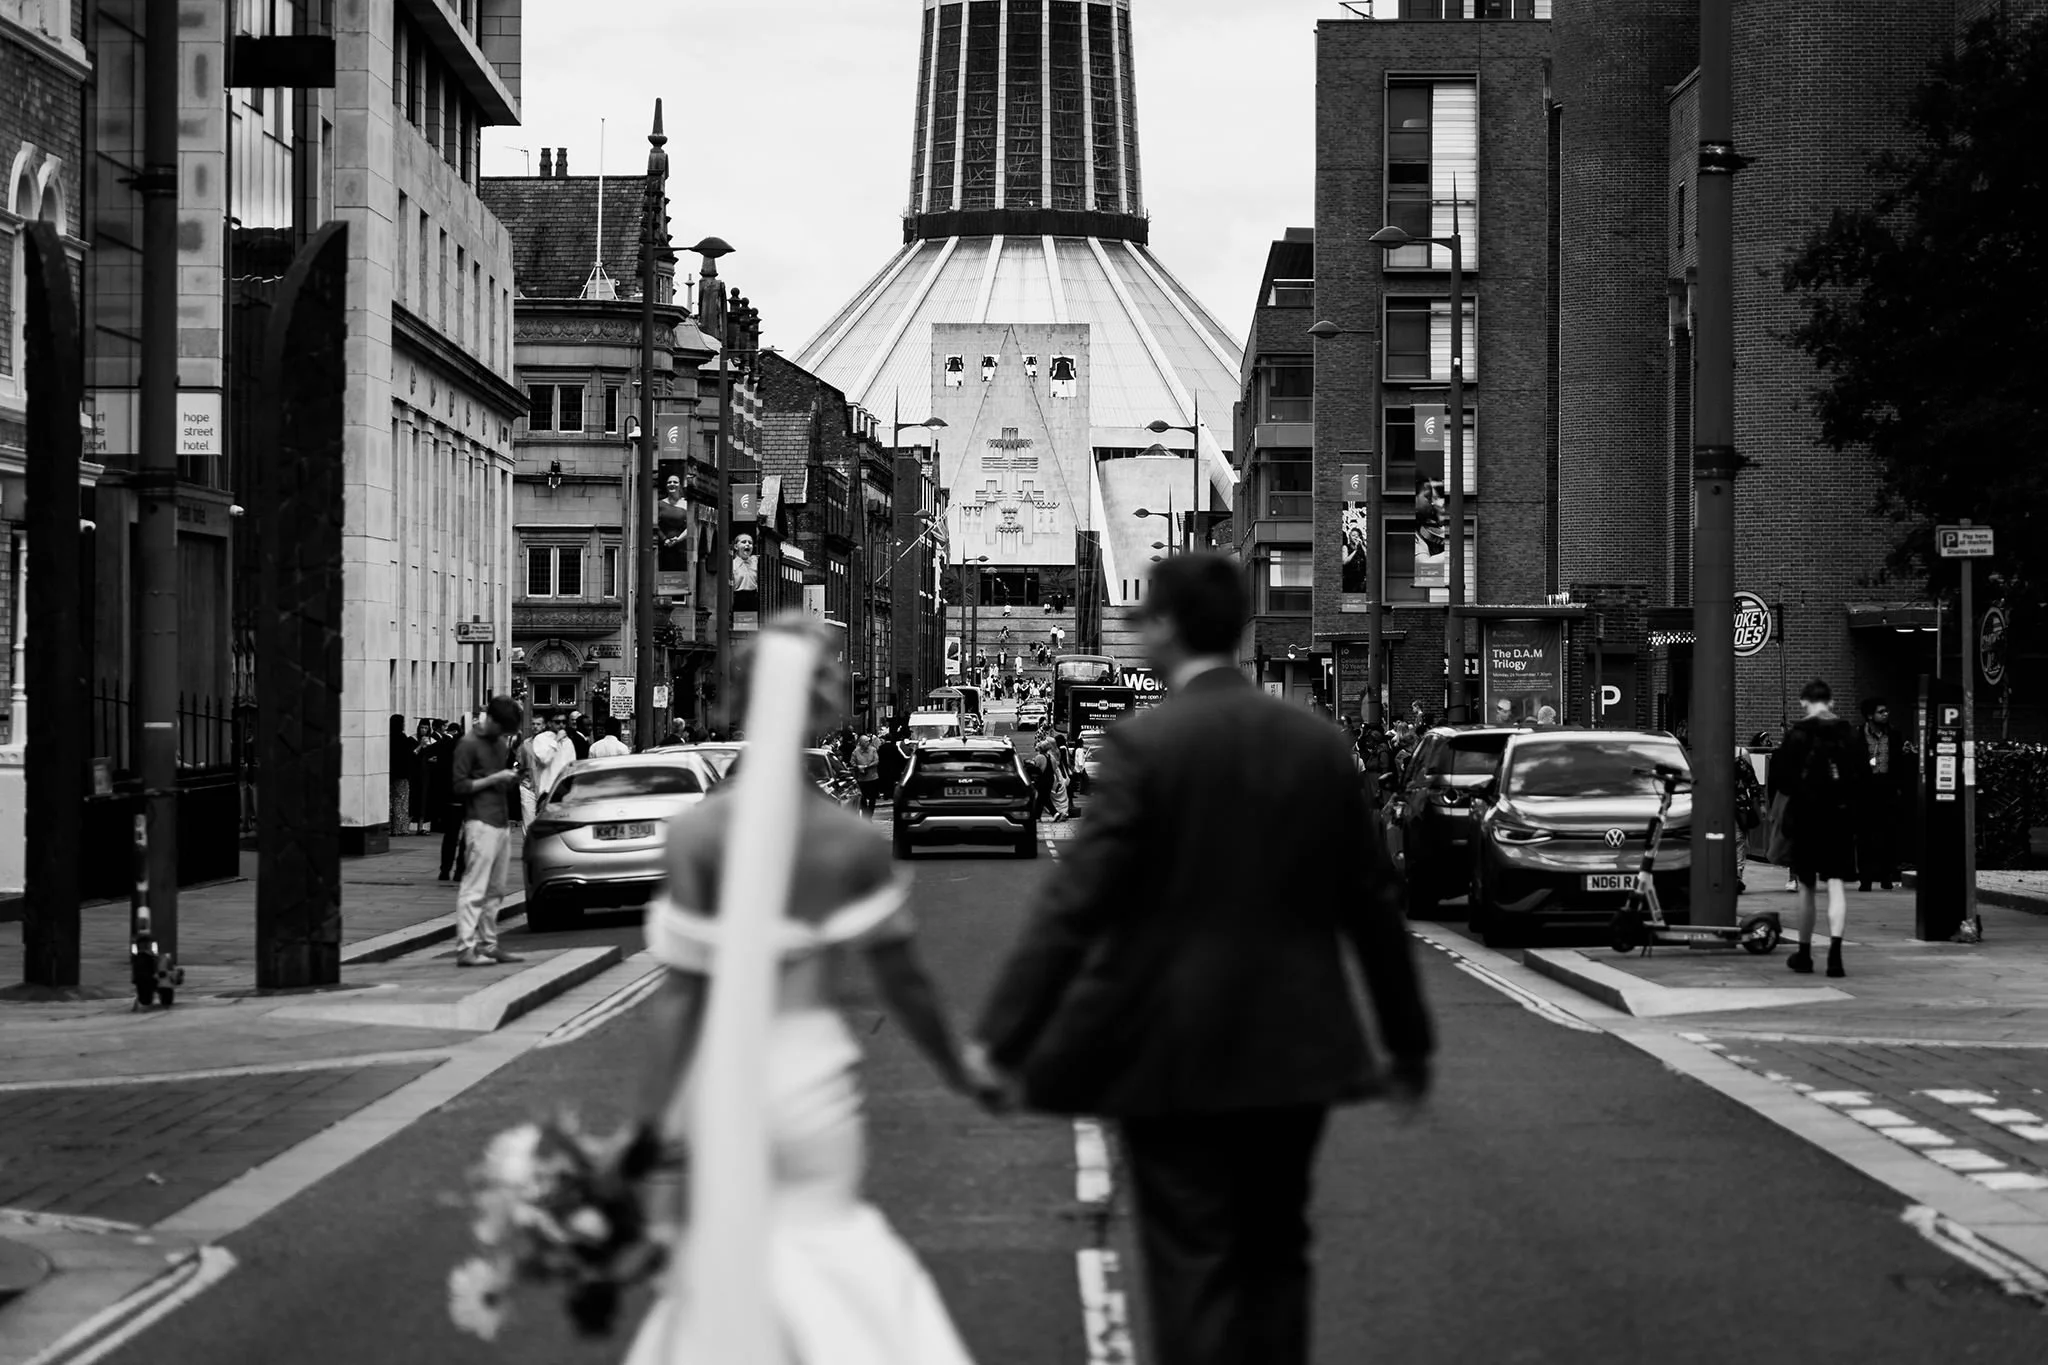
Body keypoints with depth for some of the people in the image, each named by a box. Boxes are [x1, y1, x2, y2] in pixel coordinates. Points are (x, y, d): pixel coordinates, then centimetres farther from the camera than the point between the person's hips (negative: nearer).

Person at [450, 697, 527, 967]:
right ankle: (465, 948, -12)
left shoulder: (502, 745, 18)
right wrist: (494, 779, -14)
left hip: (502, 823, 8)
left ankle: (488, 944, 13)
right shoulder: (469, 744, -6)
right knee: (474, 889, -10)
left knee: (495, 891, 8)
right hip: (480, 823, -8)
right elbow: (459, 786, -10)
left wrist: (511, 780, 7)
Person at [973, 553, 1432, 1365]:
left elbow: (1076, 901, -17)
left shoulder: (1144, 743, -11)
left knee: (1194, 1266, 1)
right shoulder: (1317, 743, 4)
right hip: (1293, 1048, 5)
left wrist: (1003, 1037, -16)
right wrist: (1409, 1040, 18)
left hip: (1175, 1053, -4)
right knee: (1274, 1252, 15)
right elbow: (1373, 902, 9)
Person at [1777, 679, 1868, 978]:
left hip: (1806, 817, -2)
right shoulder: (1850, 734, 1)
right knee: (1836, 885, -1)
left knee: (1806, 887, 11)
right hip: (1841, 817, 2)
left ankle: (1804, 953, 21)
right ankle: (1835, 951, -17)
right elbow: (1864, 775, 3)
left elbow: (1783, 776, -10)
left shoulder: (1799, 734, -9)